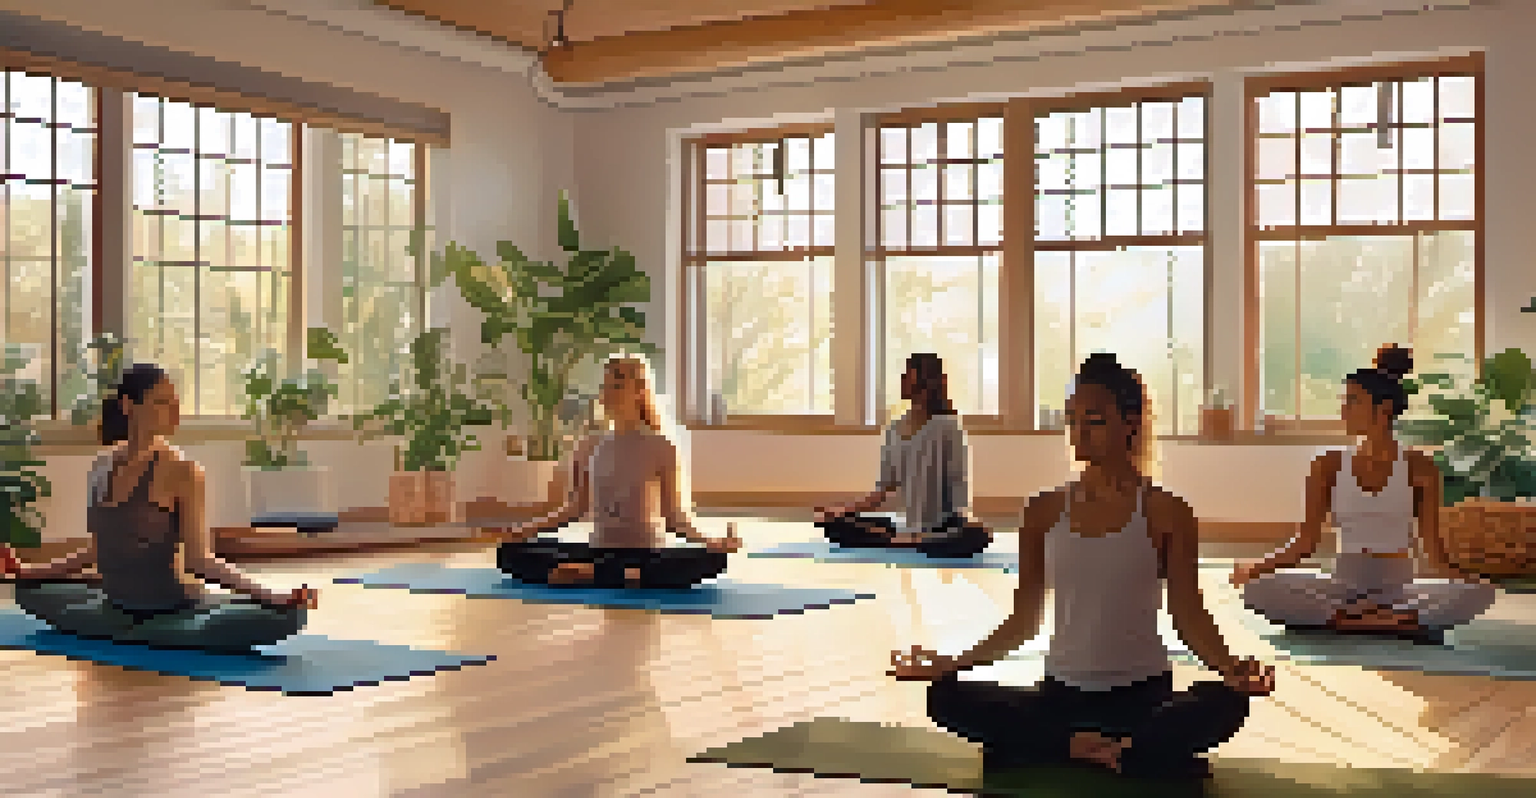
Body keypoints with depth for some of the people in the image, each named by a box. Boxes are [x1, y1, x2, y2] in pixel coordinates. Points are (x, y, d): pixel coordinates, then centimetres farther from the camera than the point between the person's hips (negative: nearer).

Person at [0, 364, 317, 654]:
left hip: (174, 609, -5)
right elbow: (97, 551, 9)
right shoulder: (103, 466, -1)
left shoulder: (181, 469, -15)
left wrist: (270, 596, -28)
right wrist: (27, 572, 19)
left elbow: (199, 560, -15)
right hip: (117, 608, 6)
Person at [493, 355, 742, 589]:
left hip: (647, 555, -2)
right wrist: (525, 530, 7)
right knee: (510, 552, -17)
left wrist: (709, 542, -20)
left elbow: (675, 515, -2)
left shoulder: (661, 447, -2)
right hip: (598, 551, 2)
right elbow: (575, 508, 15)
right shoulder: (589, 447, 6)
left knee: (710, 559, -35)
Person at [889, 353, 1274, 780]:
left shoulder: (1164, 512, -2)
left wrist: (1229, 668, -22)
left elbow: (1188, 614, -3)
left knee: (1226, 704, -34)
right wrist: (953, 663, -3)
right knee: (946, 697, -22)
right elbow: (1023, 621, 8)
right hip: (1061, 692, 3)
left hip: (1142, 692, -3)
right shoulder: (1045, 512, 5)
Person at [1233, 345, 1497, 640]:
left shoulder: (1419, 468, 0)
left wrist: (1456, 575, -24)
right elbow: (1306, 542, 2)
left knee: (1477, 592, -30)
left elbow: (1433, 548, -2)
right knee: (1258, 589, -28)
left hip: (1399, 587, -1)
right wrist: (1257, 567, -13)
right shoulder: (1329, 465, 3)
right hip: (1342, 586, 1)